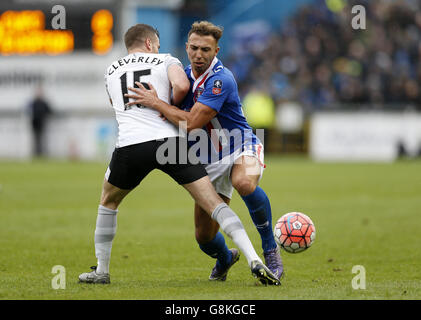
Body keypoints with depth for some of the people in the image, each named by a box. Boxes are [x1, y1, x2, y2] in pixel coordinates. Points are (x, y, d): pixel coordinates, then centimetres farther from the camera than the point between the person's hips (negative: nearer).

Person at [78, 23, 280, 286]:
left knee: (108, 202, 29)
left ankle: (101, 271, 29)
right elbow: (182, 86, -7)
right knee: (214, 203, -2)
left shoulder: (111, 72, 25)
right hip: (168, 140, -2)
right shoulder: (166, 61, 14)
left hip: (129, 144, 2)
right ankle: (255, 261, -16)